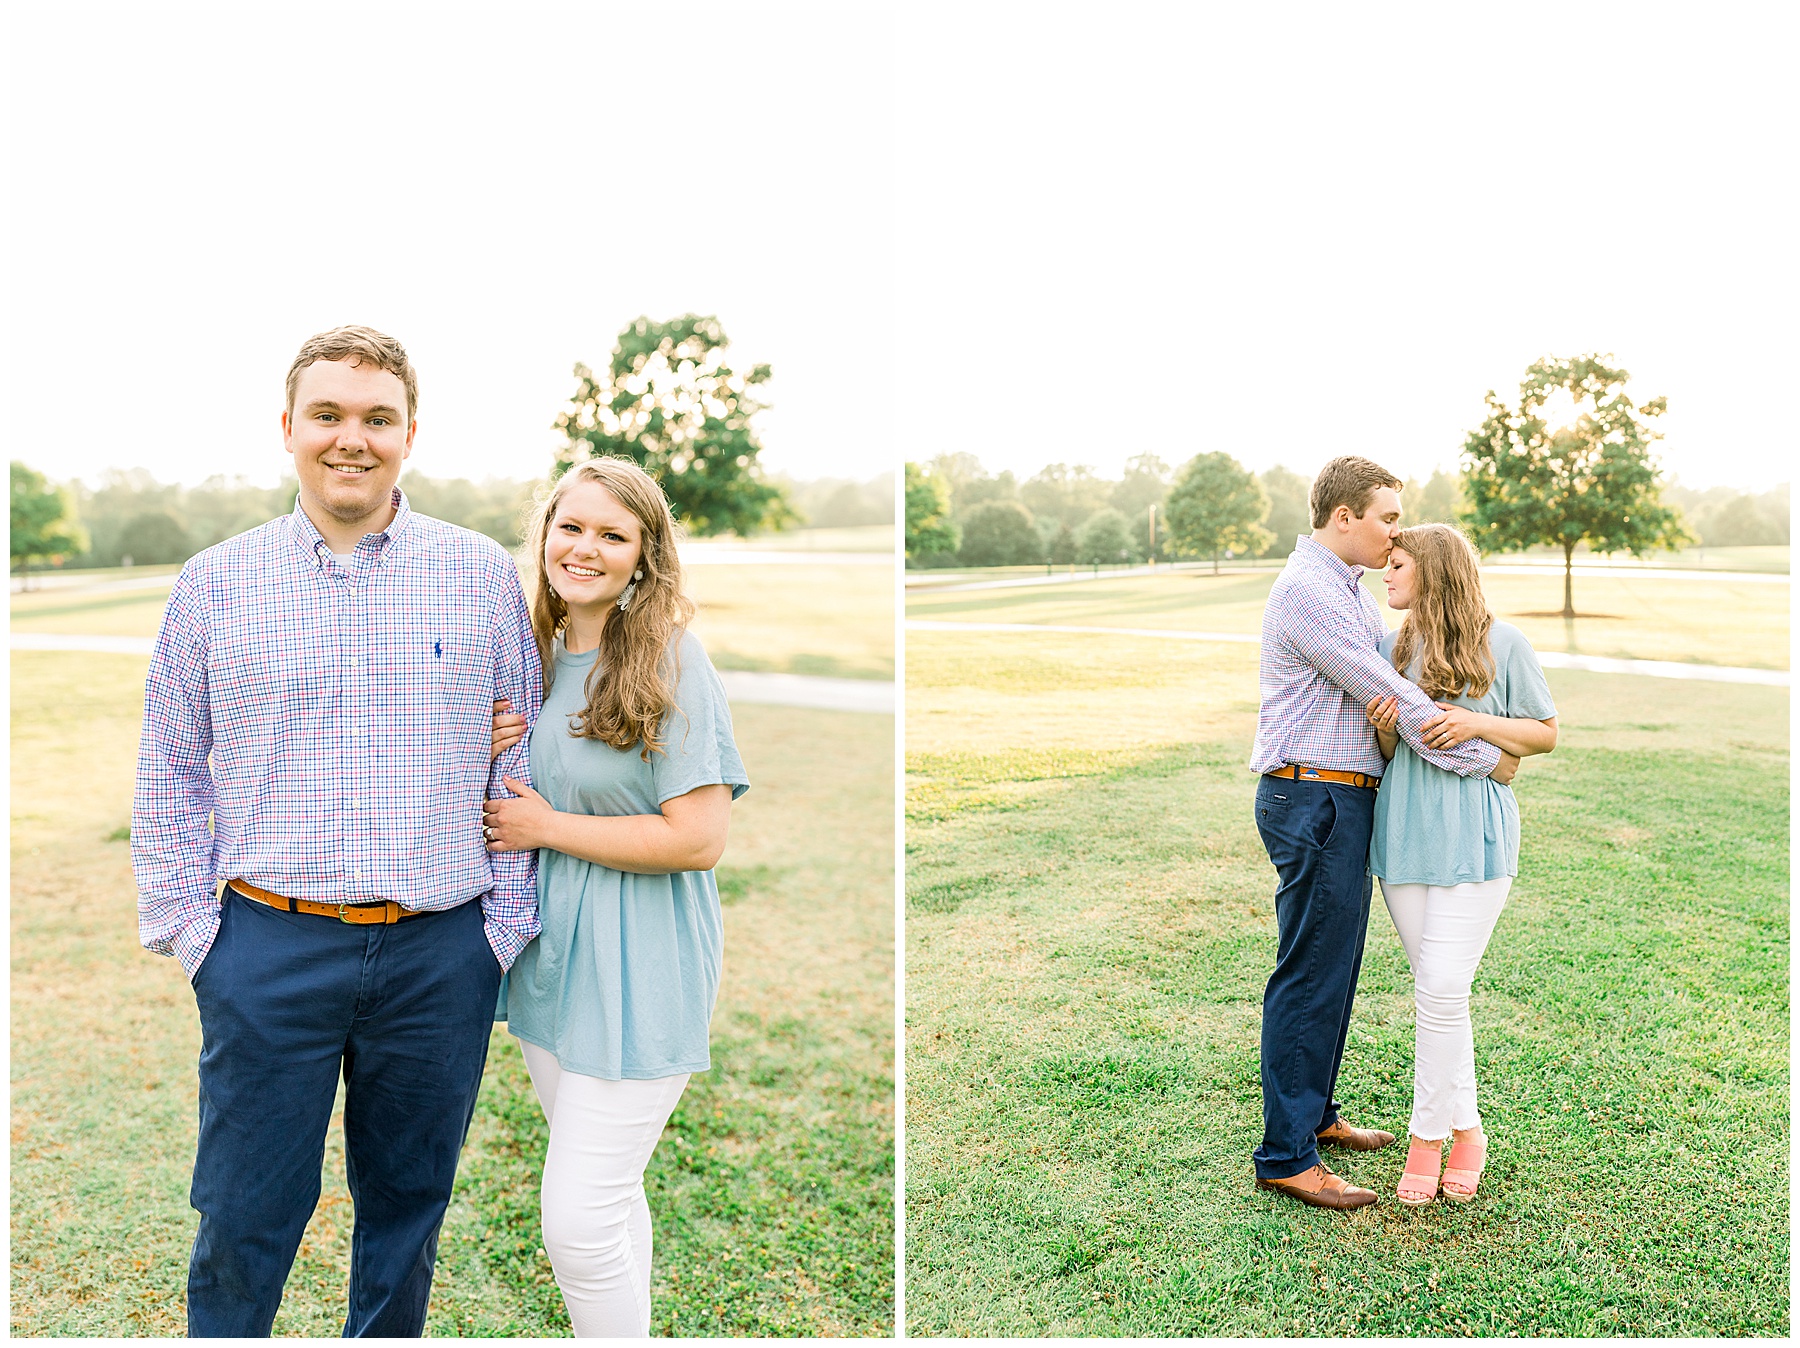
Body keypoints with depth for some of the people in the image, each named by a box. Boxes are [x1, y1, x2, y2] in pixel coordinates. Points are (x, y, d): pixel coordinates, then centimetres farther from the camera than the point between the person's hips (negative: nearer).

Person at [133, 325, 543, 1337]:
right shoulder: (215, 583, 3)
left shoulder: (483, 574, 2)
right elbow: (169, 778, 8)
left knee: (409, 1205, 15)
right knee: (244, 1217, 9)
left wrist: (507, 925, 1)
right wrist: (190, 932, 2)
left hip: (441, 955, 1)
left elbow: (524, 760, 5)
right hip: (270, 950, 0)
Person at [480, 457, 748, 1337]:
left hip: (636, 963, -7)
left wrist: (546, 826, -14)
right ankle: (628, 1325, 39)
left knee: (577, 1218, -5)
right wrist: (486, 754, -3)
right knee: (607, 1197, 21)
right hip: (549, 950, 7)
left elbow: (698, 838, -21)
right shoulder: (532, 657, 7)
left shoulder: (672, 663, -15)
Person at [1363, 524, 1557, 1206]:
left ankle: (1428, 1135, 7)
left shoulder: (1500, 643, -1)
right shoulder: (1392, 648, 12)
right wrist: (1385, 731, -7)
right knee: (1436, 990, 8)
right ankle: (1465, 1127, 24)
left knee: (1441, 989, -9)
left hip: (1473, 835, -4)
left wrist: (1479, 723, -13)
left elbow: (1546, 732, 3)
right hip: (1404, 833, 4)